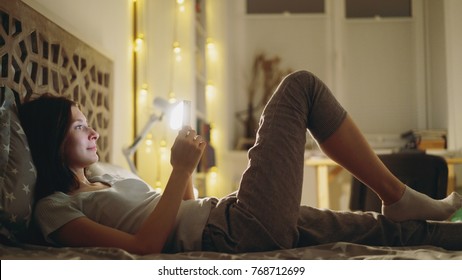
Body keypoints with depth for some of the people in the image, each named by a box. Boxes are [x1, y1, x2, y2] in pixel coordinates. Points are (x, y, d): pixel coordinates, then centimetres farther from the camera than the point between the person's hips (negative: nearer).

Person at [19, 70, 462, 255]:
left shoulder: (105, 179, 25)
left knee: (389, 229, 7)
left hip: (226, 217, 9)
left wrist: (184, 166, 14)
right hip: (241, 230, -9)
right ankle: (398, 197, 4)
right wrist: (182, 170, -12)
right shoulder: (53, 208, -2)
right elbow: (146, 246, -16)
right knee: (301, 86, -5)